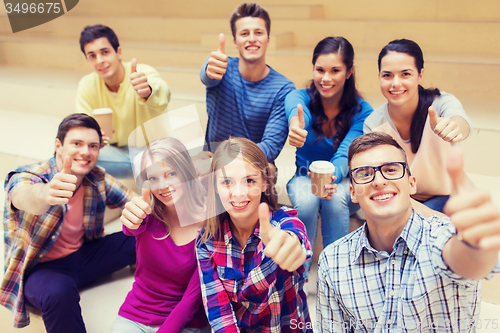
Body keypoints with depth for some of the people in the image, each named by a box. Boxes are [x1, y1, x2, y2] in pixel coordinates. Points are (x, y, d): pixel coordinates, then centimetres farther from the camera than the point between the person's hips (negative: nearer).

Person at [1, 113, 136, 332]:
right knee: (59, 292, -41)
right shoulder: (26, 176, -21)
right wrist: (45, 194, -71)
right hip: (40, 268, -5)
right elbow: (24, 196, -45)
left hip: (84, 255, 5)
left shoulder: (98, 179, -5)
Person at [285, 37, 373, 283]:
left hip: (345, 182, 0)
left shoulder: (362, 112, -15)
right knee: (307, 199, -34)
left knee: (335, 197, -36)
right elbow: (297, 110, -39)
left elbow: (345, 154, -29)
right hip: (305, 177, 1)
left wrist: (331, 176, -53)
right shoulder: (300, 97, -13)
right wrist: (295, 124, -66)